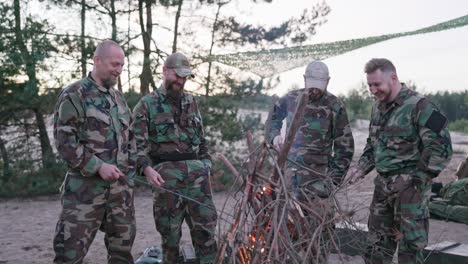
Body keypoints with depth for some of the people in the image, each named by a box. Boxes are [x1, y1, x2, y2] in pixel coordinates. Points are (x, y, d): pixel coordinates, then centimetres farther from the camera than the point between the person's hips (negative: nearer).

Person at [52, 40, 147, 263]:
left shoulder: (118, 97, 15)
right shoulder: (74, 95, -7)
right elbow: (64, 140, -14)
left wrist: (129, 168, 10)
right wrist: (98, 166, -18)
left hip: (121, 187, 7)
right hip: (85, 186, -6)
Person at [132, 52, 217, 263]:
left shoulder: (191, 102, 15)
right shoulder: (147, 104, 1)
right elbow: (138, 142, -5)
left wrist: (205, 163, 12)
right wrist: (147, 168, -20)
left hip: (196, 170, 4)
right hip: (166, 172, -4)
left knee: (205, 222, 3)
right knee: (170, 228, 4)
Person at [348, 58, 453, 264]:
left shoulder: (419, 106, -13)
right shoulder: (378, 107, 12)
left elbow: (441, 147, -14)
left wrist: (420, 179, -14)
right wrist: (361, 168, 9)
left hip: (409, 187, -7)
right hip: (383, 184, 8)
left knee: (410, 245, 0)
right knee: (378, 240, 15)